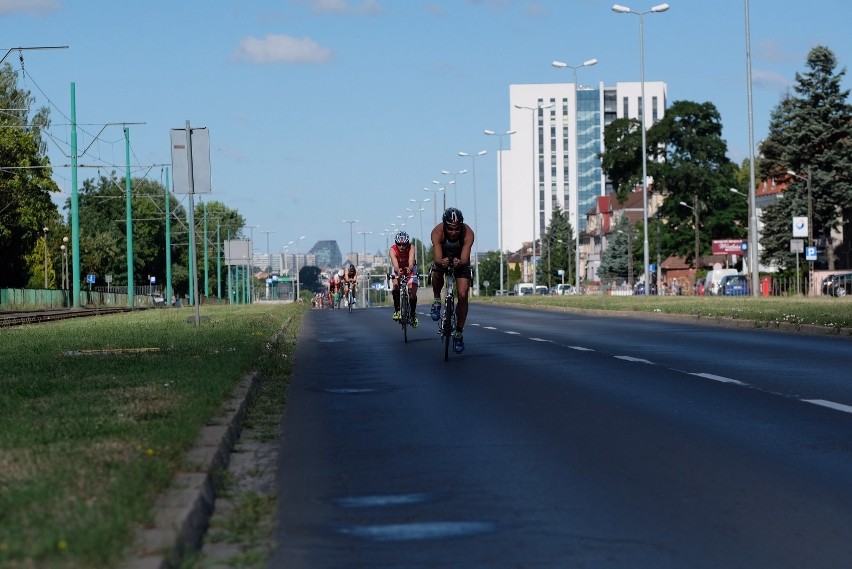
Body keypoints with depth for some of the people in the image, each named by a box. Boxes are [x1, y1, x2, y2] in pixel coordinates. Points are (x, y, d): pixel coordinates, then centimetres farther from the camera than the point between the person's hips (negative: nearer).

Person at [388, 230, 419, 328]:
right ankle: (397, 310, -14)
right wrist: (398, 272, -70)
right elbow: (395, 264, -47)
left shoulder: (411, 248, -33)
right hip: (398, 270, 0)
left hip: (410, 270, 0)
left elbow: (411, 262, -48)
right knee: (396, 287, -27)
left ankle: (413, 314, 12)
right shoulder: (392, 250, -32)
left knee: (412, 293, -10)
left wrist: (409, 269, -71)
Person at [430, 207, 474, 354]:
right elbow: (437, 258, -41)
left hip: (461, 262, -1)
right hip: (443, 258, 1)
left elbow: (465, 258, -41)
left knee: (462, 295, -14)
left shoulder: (468, 233, -34)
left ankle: (459, 332, 1)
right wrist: (441, 262, -64)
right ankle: (437, 300, -3)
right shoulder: (437, 232, -33)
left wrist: (459, 263, -65)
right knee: (437, 271, -33)